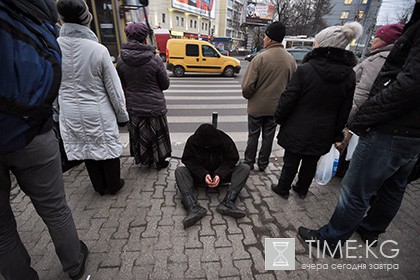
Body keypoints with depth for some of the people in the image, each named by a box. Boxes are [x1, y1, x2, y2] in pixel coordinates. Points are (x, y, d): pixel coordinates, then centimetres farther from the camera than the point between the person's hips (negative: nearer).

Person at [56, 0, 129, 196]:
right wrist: (122, 114, 1)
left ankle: (100, 187, 34)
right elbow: (113, 87, -11)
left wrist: (58, 112, 17)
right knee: (107, 147, 14)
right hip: (98, 112, -3)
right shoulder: (98, 49, -16)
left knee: (85, 149, 17)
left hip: (70, 113, 4)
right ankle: (114, 185, 30)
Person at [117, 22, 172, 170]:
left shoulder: (121, 60, -6)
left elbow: (122, 85, 5)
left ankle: (144, 160, 37)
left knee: (138, 135, 20)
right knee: (157, 135, 15)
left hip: (133, 107, 3)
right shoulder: (155, 59, -16)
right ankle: (160, 162, 30)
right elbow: (165, 84, -6)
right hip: (155, 107, -3)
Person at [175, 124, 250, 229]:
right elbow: (188, 161, -14)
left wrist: (220, 175, -26)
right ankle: (193, 207, -43)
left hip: (220, 175, 1)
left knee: (244, 168, -21)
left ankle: (227, 203, -38)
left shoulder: (225, 140, -14)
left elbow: (232, 159, -10)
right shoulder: (192, 141, -14)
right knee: (179, 171, -25)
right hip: (199, 176, 0)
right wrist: (203, 175, -29)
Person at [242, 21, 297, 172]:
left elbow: (247, 86, -18)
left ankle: (249, 163, 24)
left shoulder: (260, 58, -17)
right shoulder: (291, 59, -1)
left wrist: (247, 96, 2)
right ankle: (263, 164, 27)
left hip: (257, 106, -4)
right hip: (276, 107, 4)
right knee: (268, 136, 15)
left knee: (253, 135, 12)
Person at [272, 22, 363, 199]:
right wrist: (336, 133, 12)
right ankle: (302, 190, 41)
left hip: (298, 130, -4)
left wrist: (279, 117, 0)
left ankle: (283, 189, 33)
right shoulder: (349, 75, -3)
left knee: (291, 162, 14)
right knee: (311, 163, 21)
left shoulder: (305, 69, -19)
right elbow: (345, 111, 2)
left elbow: (288, 99, -16)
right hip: (323, 133, 4)